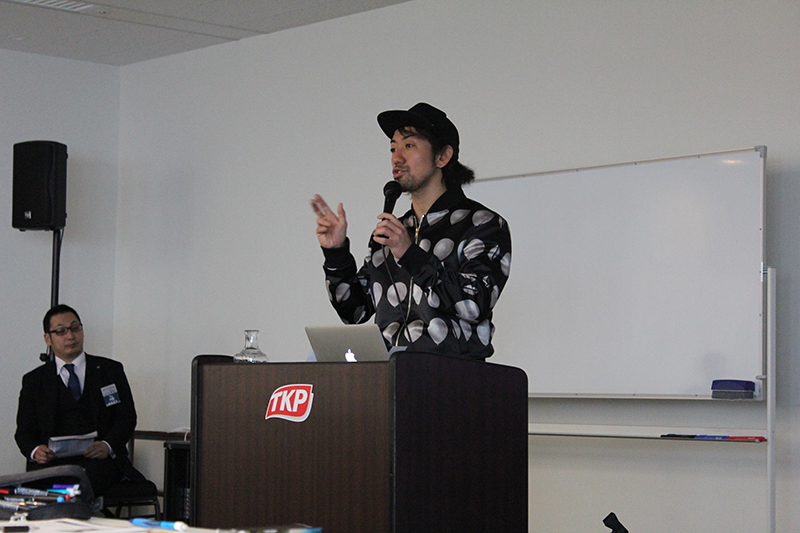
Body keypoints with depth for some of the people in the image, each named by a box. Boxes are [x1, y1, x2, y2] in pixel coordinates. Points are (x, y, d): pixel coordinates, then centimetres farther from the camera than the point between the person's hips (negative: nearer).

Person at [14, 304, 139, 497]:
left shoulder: (111, 370, 17)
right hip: (53, 460, 1)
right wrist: (35, 450, -11)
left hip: (98, 459, -1)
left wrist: (107, 446, -12)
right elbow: (24, 431, 13)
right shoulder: (34, 380, 19)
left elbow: (127, 417, 9)